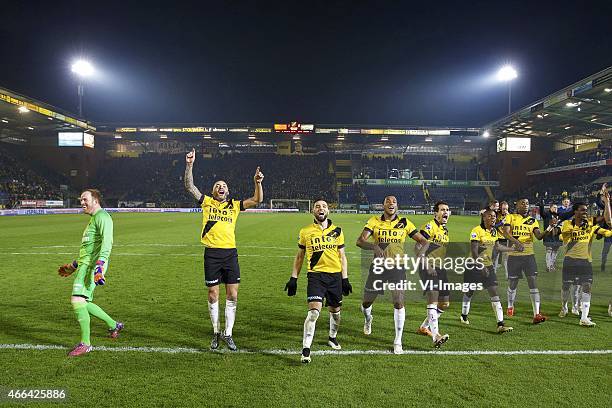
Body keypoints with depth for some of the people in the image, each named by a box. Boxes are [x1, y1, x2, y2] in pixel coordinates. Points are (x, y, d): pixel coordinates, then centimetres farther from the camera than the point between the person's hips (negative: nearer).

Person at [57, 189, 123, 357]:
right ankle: (114, 325, 24)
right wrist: (72, 267, 35)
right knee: (83, 303, 11)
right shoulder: (93, 219, 26)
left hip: (92, 266, -10)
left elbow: (106, 243, -21)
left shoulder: (102, 216, -7)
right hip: (84, 264, 10)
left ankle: (85, 343, -7)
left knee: (77, 300, -15)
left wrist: (99, 266, -31)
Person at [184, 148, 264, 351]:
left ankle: (228, 334, 15)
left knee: (232, 295, 1)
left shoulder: (234, 205, 11)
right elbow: (189, 186, -1)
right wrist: (189, 165, -12)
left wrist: (257, 183, -11)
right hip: (211, 254, -1)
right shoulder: (207, 202, 8)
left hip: (230, 253, 1)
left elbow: (257, 200, 5)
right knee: (213, 295, 7)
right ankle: (216, 333, 24)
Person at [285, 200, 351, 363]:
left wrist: (345, 279, 6)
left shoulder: (337, 231, 7)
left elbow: (342, 256, 12)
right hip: (316, 275, -2)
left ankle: (332, 337, 43)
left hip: (335, 275, 3)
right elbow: (299, 256, 11)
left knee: (335, 310, 15)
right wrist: (293, 278, 7)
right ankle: (305, 350, -7)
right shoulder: (305, 231, 3)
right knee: (314, 311, -16)